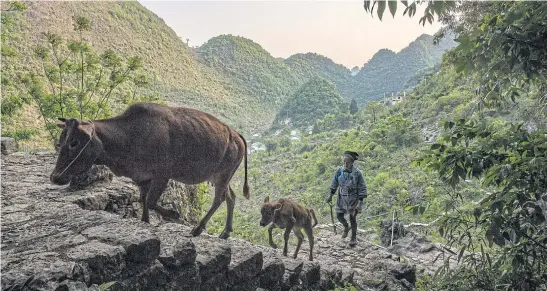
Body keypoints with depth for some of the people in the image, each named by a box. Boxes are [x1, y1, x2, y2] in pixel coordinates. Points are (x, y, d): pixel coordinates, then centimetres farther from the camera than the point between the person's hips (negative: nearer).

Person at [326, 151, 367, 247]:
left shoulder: (357, 173, -20)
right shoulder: (340, 170, -10)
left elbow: (362, 188, -14)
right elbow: (334, 183, 5)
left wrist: (360, 202, -18)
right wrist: (331, 196, 10)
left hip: (353, 198, -3)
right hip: (342, 198, 4)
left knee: (352, 218, 5)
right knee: (339, 216, 9)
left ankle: (354, 238, 25)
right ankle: (346, 227, 42)